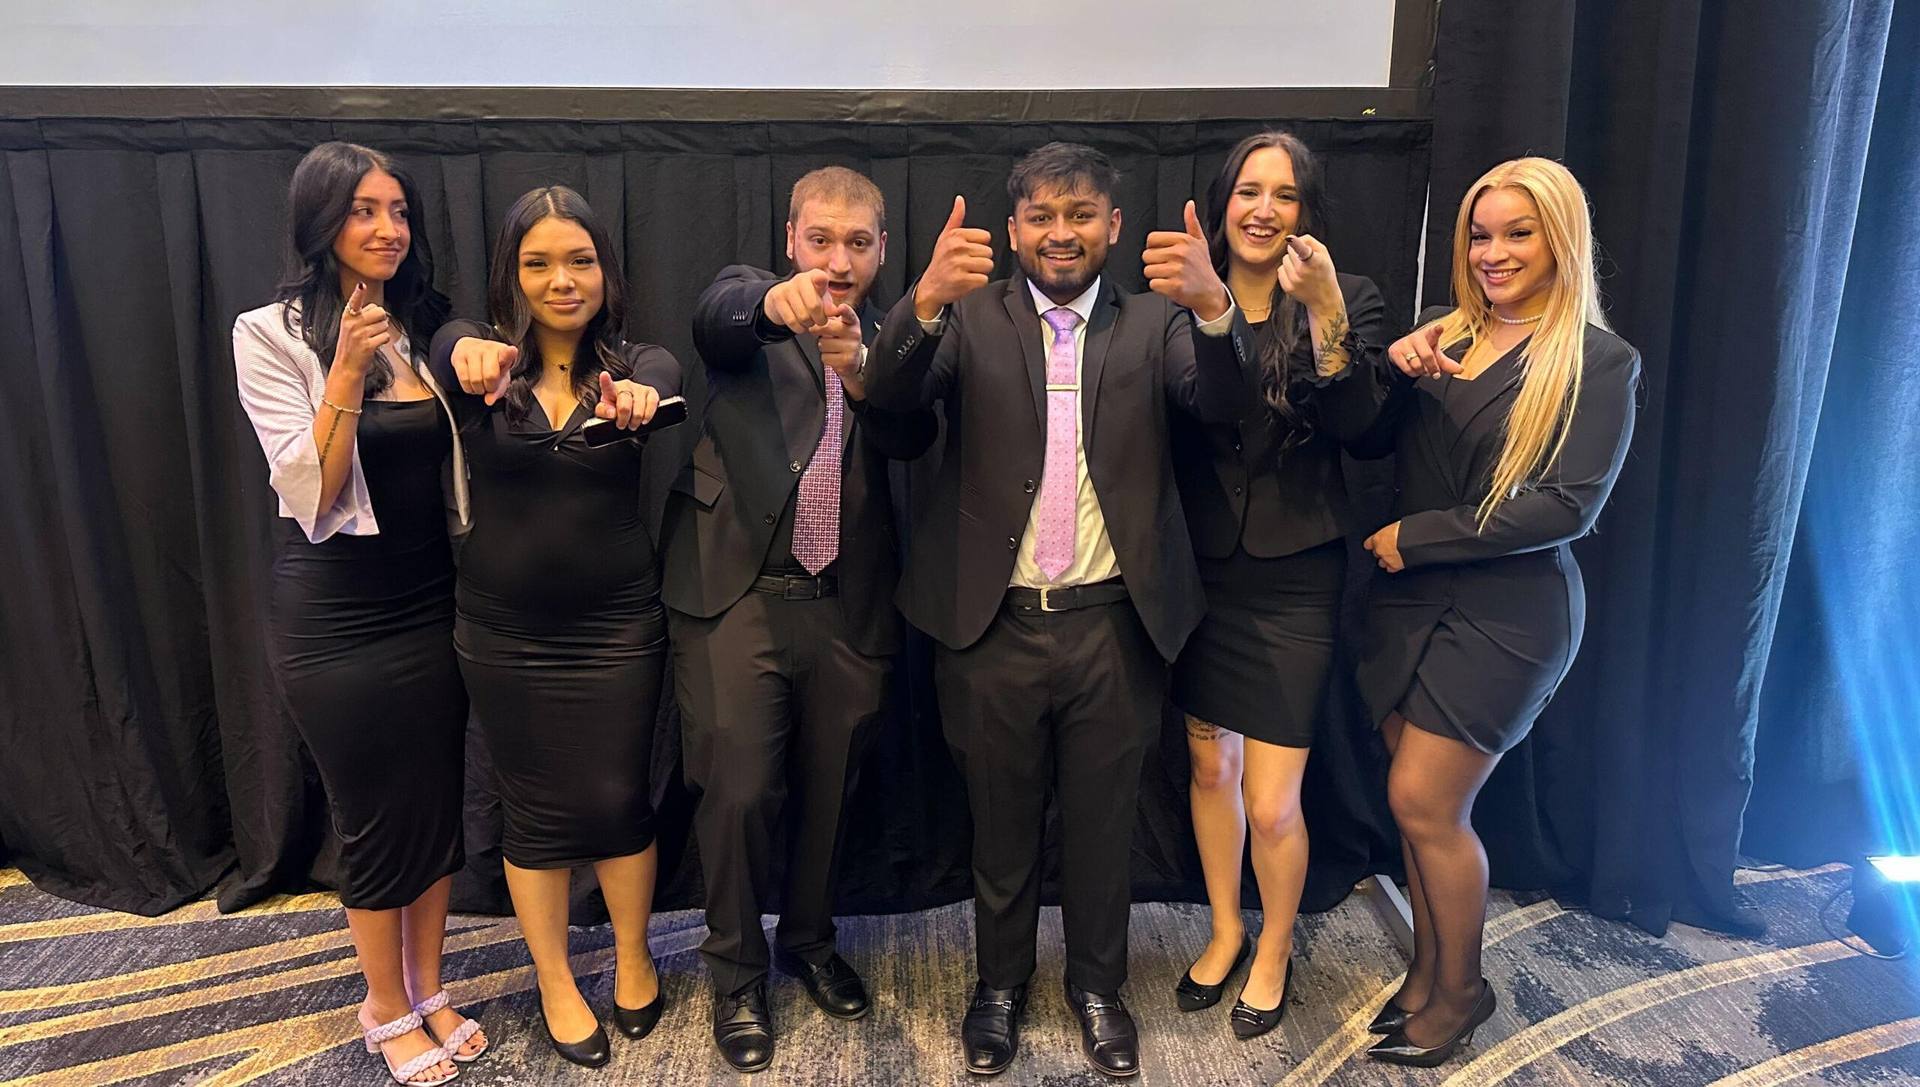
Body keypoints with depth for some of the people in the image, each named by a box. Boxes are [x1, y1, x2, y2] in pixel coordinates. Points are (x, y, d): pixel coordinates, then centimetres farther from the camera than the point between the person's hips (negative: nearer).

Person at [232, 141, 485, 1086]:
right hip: (335, 610, -4)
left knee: (438, 802, 13)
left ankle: (427, 989, 32)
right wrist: (345, 371, -25)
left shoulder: (425, 326, 5)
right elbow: (309, 493, -15)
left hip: (431, 598, 5)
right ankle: (387, 1009, 29)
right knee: (375, 815, 7)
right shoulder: (272, 334, -8)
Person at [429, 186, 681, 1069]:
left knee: (617, 798, 9)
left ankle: (632, 956, 35)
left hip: (617, 626, 0)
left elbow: (661, 387, -27)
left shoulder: (638, 363, -3)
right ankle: (554, 980, 32)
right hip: (504, 633, 0)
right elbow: (449, 338, -26)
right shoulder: (485, 360, -3)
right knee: (535, 809, 11)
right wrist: (470, 352, -51)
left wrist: (640, 402, -52)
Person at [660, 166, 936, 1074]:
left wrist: (859, 372, -30)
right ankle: (736, 973, 25)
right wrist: (773, 304, -45)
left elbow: (913, 438, -10)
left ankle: (809, 941, 39)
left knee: (828, 790, 14)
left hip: (849, 605, 3)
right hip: (738, 592, -2)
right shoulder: (750, 303, 3)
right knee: (738, 793, 1)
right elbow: (715, 317, -22)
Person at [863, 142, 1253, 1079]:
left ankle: (1098, 985, 39)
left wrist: (1213, 305, -34)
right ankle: (1000, 982, 39)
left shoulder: (1154, 318, 3)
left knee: (1101, 821, 16)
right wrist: (928, 299, -36)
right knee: (1000, 819, 17)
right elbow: (889, 396, -16)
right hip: (993, 621, 0)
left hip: (1114, 621, 1)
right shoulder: (969, 318, 0)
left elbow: (1220, 402, -14)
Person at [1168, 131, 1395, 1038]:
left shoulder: (1349, 300, -4)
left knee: (1271, 803, 1)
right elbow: (1170, 423, -4)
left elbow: (1355, 421, -20)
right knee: (1209, 765, 17)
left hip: (1293, 579, -2)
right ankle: (1225, 929, 41)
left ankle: (1274, 949, 31)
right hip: (1200, 571, 3)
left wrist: (1325, 311, -29)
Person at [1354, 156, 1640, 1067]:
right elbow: (1365, 442, 6)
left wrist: (1414, 536, -14)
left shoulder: (1597, 362, -7)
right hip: (1409, 600, 5)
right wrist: (1393, 368, -13)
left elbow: (1569, 507, -15)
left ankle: (1459, 991, 21)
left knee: (1422, 802, -3)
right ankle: (1426, 970, 30)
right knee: (1427, 804, 10)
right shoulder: (1444, 336, 8)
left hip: (1504, 612, -5)